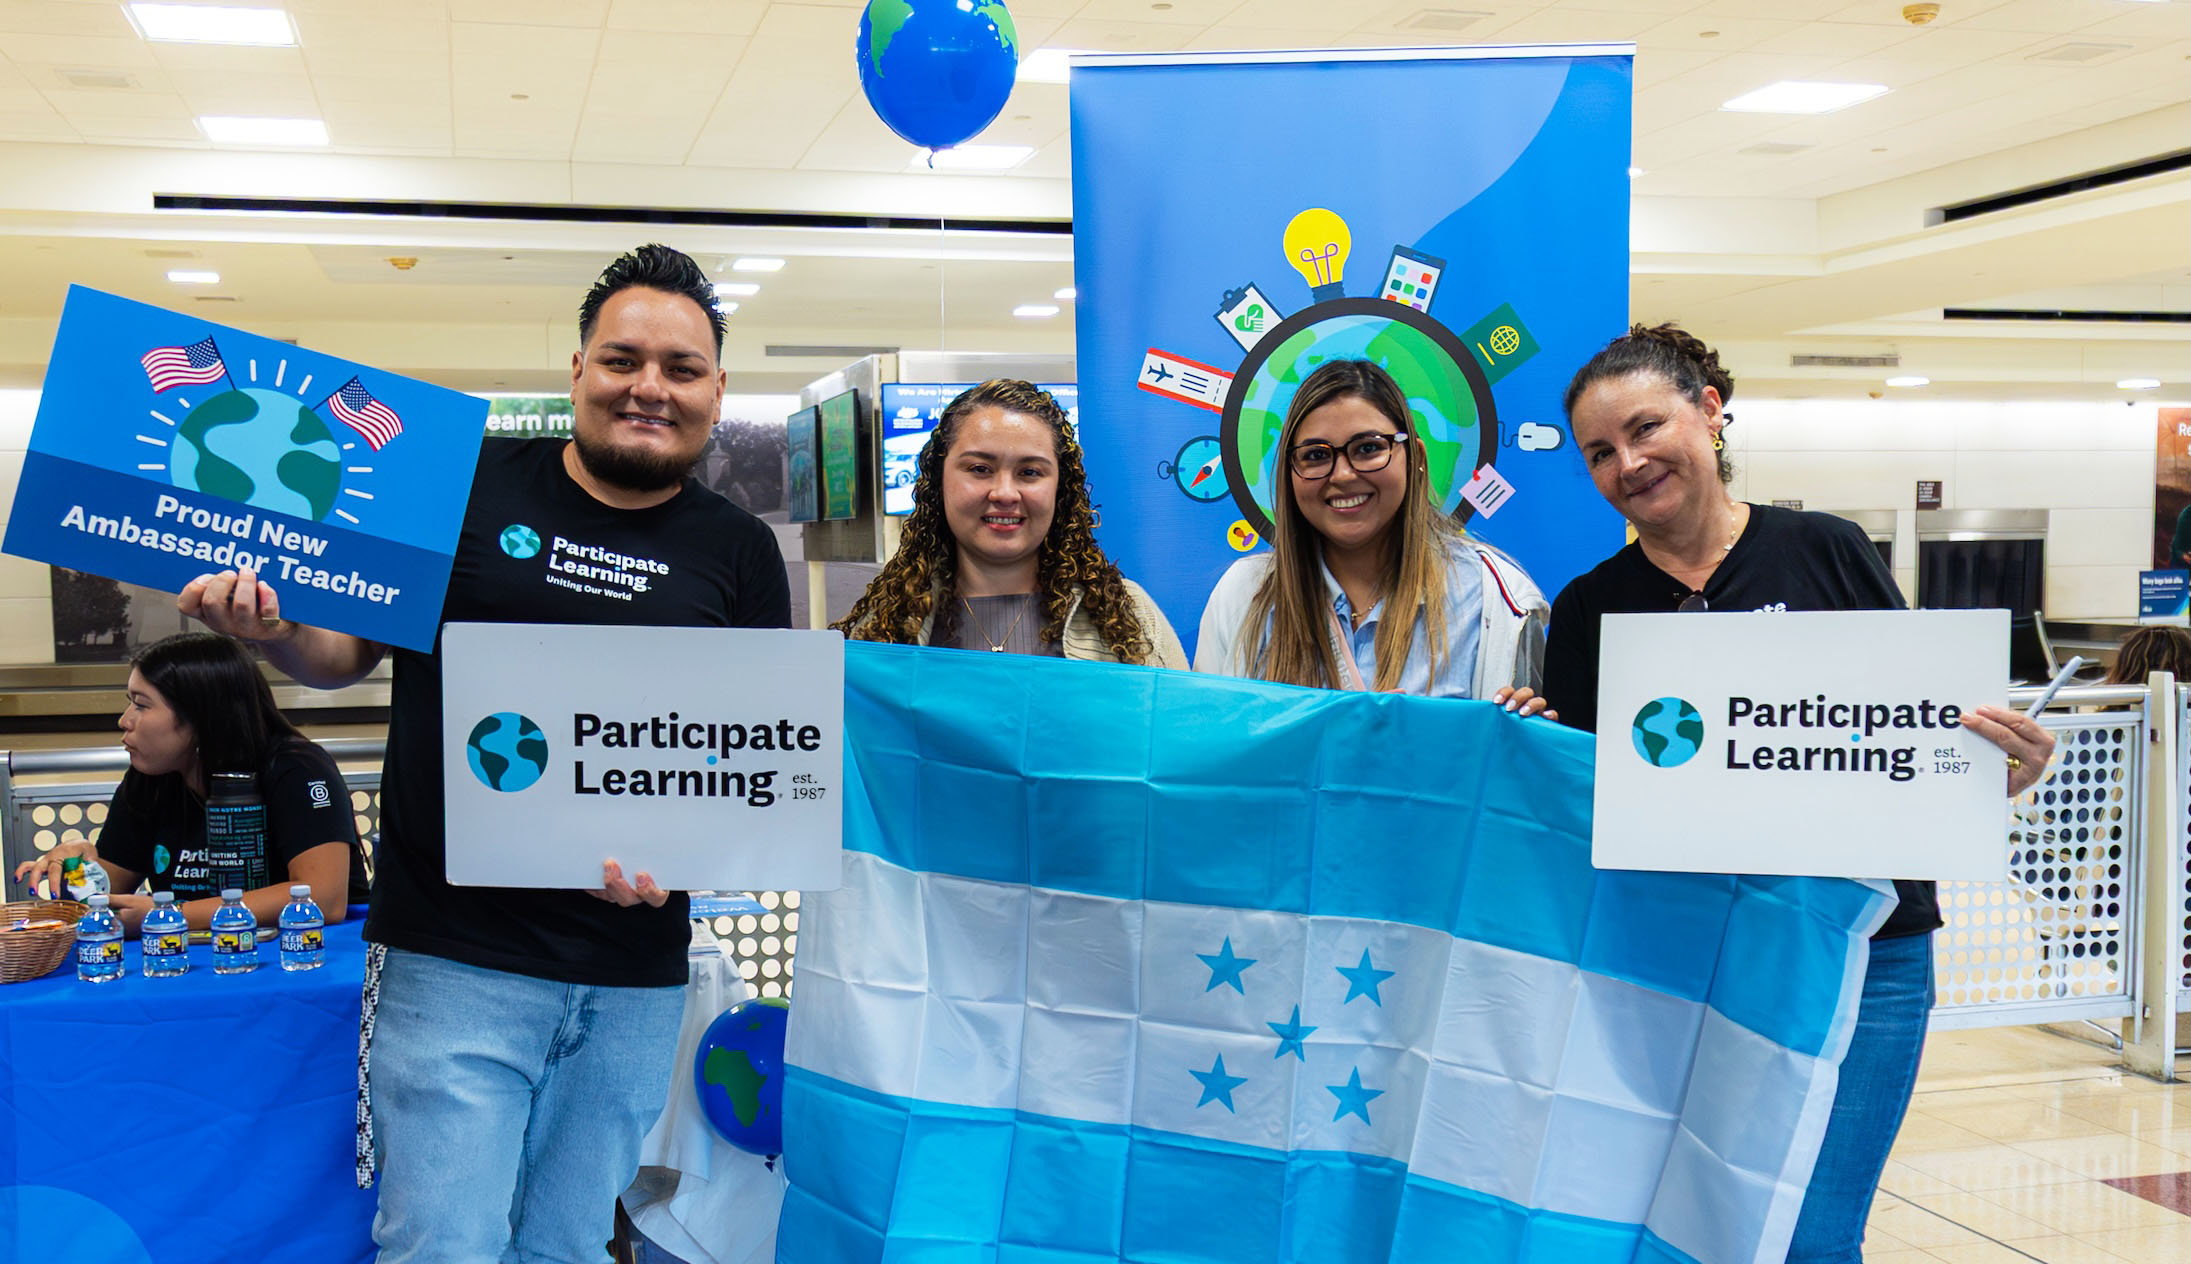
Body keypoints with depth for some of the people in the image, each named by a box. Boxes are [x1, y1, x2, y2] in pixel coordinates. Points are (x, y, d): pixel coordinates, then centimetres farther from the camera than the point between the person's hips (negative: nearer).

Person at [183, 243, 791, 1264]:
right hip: (454, 955, -2)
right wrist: (266, 628, -15)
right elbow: (346, 650, 7)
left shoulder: (739, 552, 7)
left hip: (633, 981, 3)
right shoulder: (465, 482, 1)